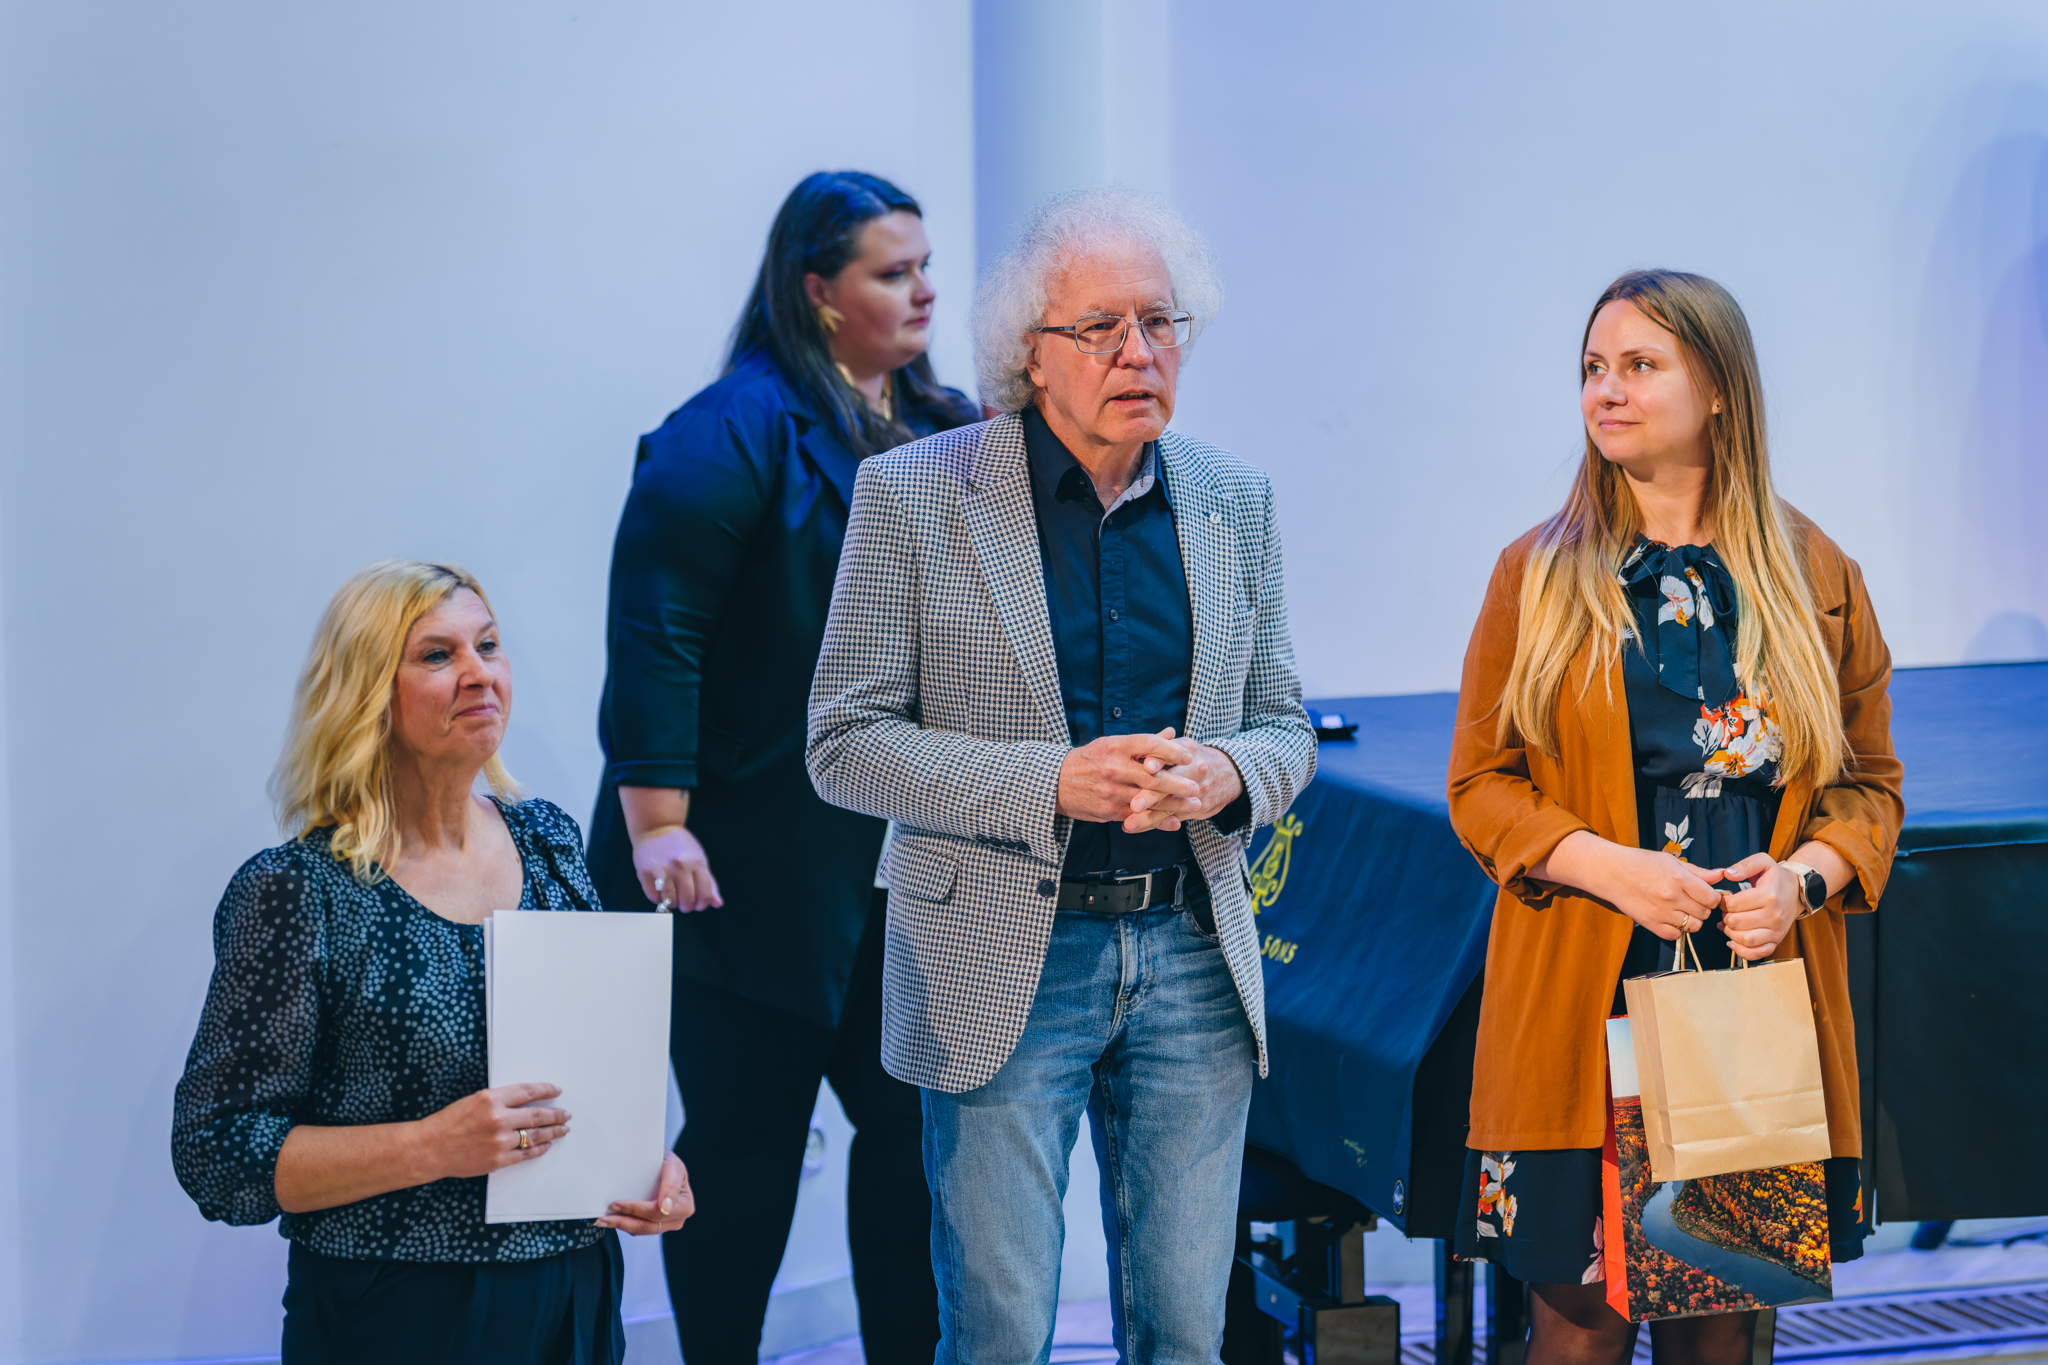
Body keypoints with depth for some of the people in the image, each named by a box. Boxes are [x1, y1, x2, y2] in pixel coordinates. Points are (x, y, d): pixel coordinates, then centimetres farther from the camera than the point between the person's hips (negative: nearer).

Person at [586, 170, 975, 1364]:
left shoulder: (945, 430, 11)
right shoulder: (737, 430, -12)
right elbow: (654, 630, -17)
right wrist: (656, 825, -22)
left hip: (902, 862, 7)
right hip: (757, 862, -6)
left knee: (917, 1125, 8)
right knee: (746, 1151, 2)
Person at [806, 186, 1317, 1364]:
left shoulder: (1233, 502, 8)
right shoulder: (914, 495, -4)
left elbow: (1285, 725, 14)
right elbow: (845, 744, -6)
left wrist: (1228, 774, -11)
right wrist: (1052, 782, -19)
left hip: (1192, 957, 4)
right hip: (1004, 968, -3)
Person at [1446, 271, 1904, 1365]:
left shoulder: (1814, 577, 6)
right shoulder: (1537, 575, 3)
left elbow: (1870, 782, 11)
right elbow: (1481, 784, 3)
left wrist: (1804, 876, -10)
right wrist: (1610, 866, -14)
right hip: (1584, 1002, -1)